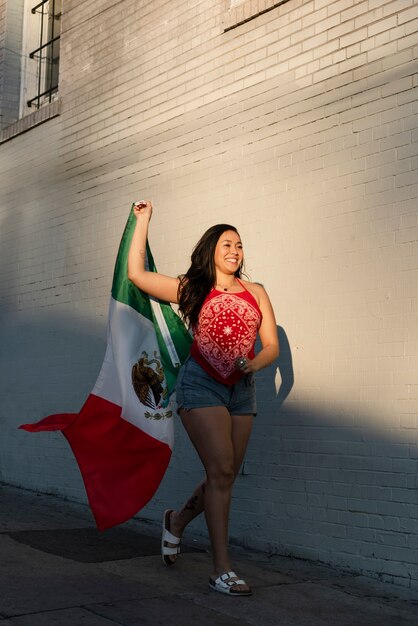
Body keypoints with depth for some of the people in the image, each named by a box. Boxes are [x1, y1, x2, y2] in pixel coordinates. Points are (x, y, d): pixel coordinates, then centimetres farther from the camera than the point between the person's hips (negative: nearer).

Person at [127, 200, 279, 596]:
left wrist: (254, 363, -12)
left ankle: (177, 521, 36)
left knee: (224, 476, 7)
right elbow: (136, 273, 4)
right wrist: (143, 221, 10)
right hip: (201, 384, -4)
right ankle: (221, 570, -5)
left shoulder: (255, 292, 12)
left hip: (242, 390, 4)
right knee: (221, 470, -13)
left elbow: (272, 345, 9)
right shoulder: (192, 289, 5)